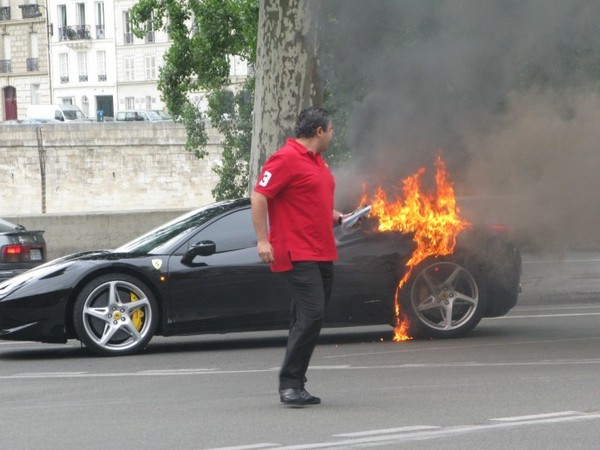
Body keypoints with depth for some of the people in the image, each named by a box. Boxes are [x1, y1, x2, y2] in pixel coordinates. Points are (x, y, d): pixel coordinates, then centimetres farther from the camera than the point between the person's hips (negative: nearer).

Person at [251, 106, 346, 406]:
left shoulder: (316, 161, 20)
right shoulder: (286, 158, -11)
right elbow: (259, 196, -15)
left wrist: (336, 218, 17)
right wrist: (262, 240, -20)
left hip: (322, 254, 10)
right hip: (297, 254, -10)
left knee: (310, 319, 9)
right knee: (310, 314, -17)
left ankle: (295, 386, 14)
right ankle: (289, 384, -14)